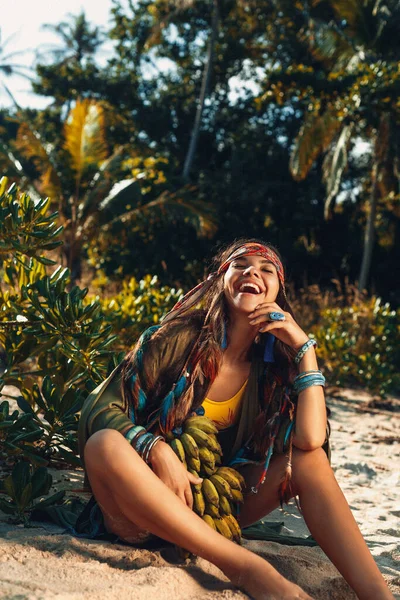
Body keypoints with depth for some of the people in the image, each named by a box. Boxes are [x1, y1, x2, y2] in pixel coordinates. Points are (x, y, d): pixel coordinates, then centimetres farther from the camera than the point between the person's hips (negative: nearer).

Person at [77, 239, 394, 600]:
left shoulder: (273, 365, -1)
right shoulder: (180, 337, -10)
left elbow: (311, 440, -18)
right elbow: (101, 407, -11)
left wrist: (304, 346, -15)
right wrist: (159, 452, -29)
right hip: (143, 503, -3)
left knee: (308, 458, -13)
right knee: (105, 444, -35)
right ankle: (249, 569, -37)